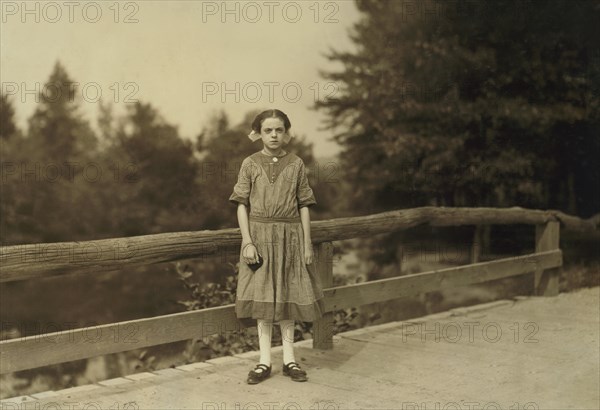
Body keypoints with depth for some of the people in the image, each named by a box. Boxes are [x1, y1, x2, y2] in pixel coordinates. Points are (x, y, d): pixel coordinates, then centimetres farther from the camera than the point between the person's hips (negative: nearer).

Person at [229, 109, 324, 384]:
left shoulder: (296, 164, 3)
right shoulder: (250, 164, 1)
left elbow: (304, 206, 4)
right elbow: (242, 206, -1)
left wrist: (307, 243, 1)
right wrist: (247, 242, -10)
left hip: (289, 236, 1)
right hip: (260, 235, -1)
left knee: (287, 296, 7)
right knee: (262, 297, 1)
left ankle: (289, 358, 17)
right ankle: (265, 360, 10)